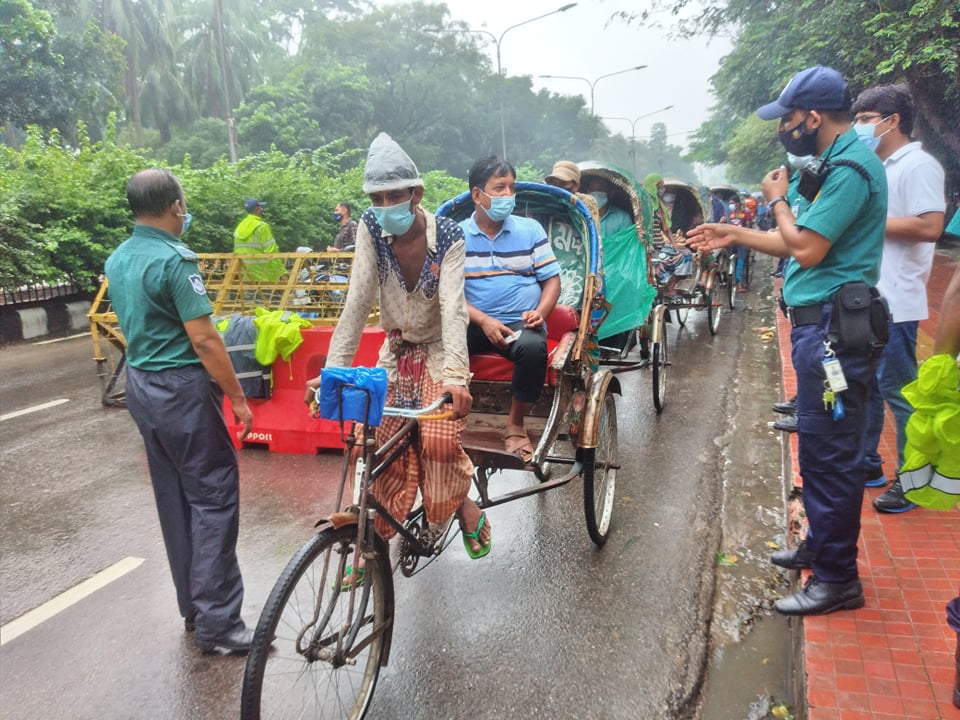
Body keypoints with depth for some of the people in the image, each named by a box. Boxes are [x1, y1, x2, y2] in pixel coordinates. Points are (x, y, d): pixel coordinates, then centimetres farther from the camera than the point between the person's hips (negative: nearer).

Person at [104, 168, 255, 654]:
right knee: (213, 497, -3)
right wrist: (238, 398, -14)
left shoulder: (117, 260, 9)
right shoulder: (174, 260, -18)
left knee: (173, 497, 15)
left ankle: (192, 606, 26)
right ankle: (217, 623, 2)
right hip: (182, 389, -9)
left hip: (140, 385, 9)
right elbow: (203, 340, -21)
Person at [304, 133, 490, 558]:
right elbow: (358, 300, -16)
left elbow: (453, 308, -29)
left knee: (438, 440, -22)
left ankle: (462, 505, 9)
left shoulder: (447, 235, -20)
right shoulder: (371, 228, -12)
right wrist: (333, 369, -25)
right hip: (396, 352, 3)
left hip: (439, 351, -3)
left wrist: (454, 377, -44)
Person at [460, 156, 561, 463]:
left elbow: (552, 278, 8)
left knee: (533, 346, -35)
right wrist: (483, 321, -17)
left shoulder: (530, 229, 9)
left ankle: (515, 424, -11)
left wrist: (540, 312, -13)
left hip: (521, 324, 0)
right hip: (473, 324, 0)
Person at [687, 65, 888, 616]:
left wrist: (778, 201, -4)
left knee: (831, 452, -3)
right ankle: (820, 545, 35)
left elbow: (807, 249, -21)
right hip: (821, 322, 11)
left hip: (833, 328, -11)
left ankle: (837, 578, 9)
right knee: (820, 446, 19)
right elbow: (801, 245, 18)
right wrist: (736, 235, 16)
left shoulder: (850, 167, -16)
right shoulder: (836, 163, 16)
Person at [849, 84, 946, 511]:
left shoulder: (918, 165, -11)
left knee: (899, 392, -1)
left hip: (895, 304, -9)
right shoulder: (881, 169, 17)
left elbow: (929, 227, -22)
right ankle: (867, 464, 29)